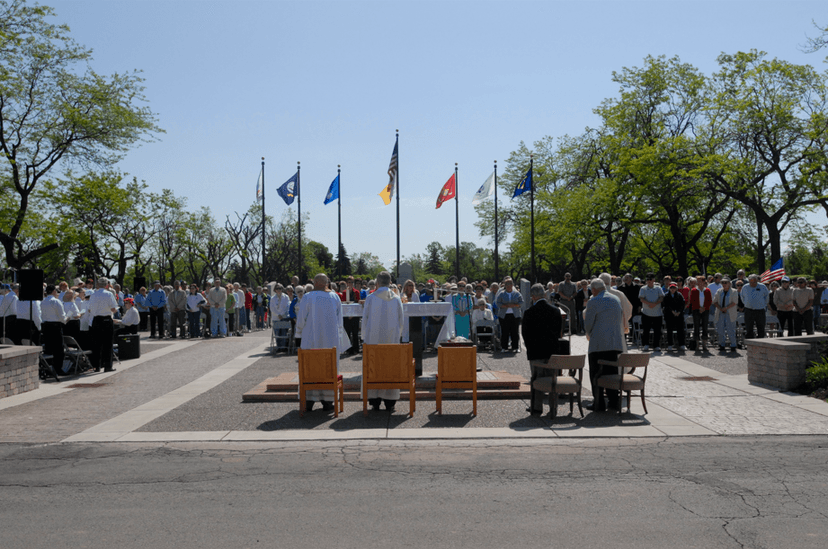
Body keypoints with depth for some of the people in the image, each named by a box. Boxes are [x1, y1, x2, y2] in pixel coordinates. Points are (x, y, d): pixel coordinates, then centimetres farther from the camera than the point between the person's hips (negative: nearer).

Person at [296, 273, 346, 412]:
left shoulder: (308, 297, -9)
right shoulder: (335, 297, 0)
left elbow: (301, 319, -5)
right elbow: (340, 321, 6)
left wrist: (300, 329, 15)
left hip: (311, 340, -2)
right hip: (331, 340, 2)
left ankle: (309, 401, 5)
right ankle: (327, 401, 11)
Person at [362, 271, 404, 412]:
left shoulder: (370, 298, -4)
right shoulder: (396, 299, 1)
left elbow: (365, 319, -1)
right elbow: (400, 320, 6)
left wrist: (364, 337, 9)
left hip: (373, 338, -1)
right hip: (391, 338, 1)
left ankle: (375, 400, 4)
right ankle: (390, 402, 6)